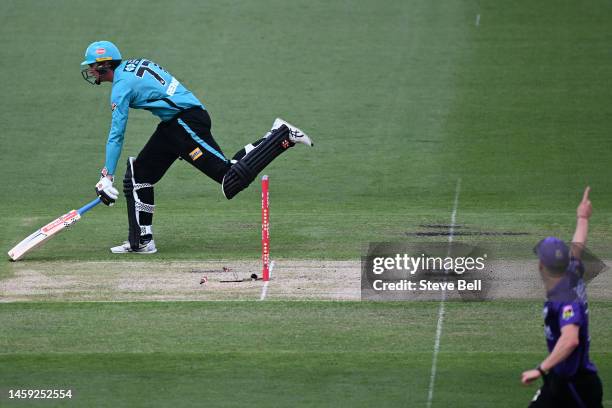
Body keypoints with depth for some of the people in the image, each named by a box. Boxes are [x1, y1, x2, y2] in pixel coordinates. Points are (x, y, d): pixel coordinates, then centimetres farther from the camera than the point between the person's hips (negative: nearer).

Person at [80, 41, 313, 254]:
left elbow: (116, 136, -13)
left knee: (231, 179, -16)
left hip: (187, 120, -11)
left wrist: (106, 178, -11)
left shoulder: (121, 86, -11)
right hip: (173, 125, 11)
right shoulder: (137, 64, 15)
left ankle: (282, 137, -13)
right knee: (139, 174, 11)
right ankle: (142, 241, 13)